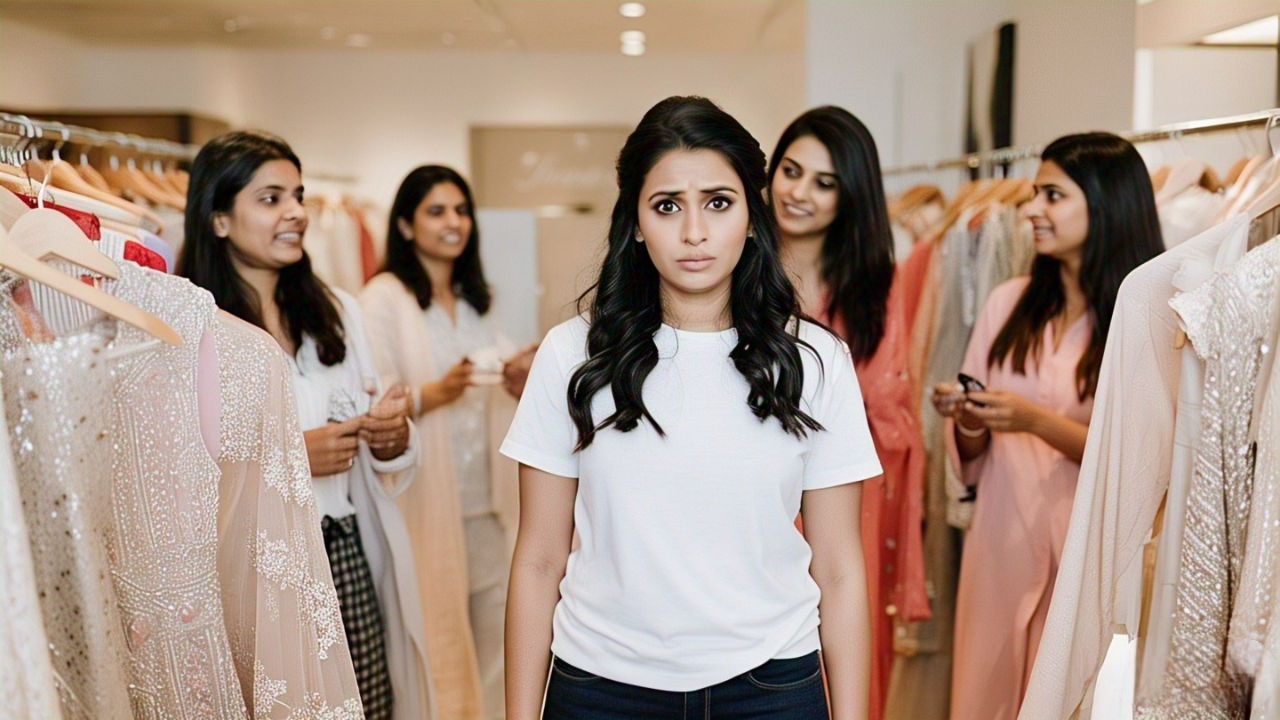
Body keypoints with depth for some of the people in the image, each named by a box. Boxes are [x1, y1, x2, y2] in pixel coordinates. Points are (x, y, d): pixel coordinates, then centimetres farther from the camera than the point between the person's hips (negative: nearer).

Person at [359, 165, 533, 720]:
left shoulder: (476, 298, 16)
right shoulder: (384, 296, -5)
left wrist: (516, 386, 0)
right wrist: (433, 394, -28)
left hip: (487, 499, 6)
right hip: (426, 501, -6)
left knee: (494, 629, 9)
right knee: (436, 636, 0)